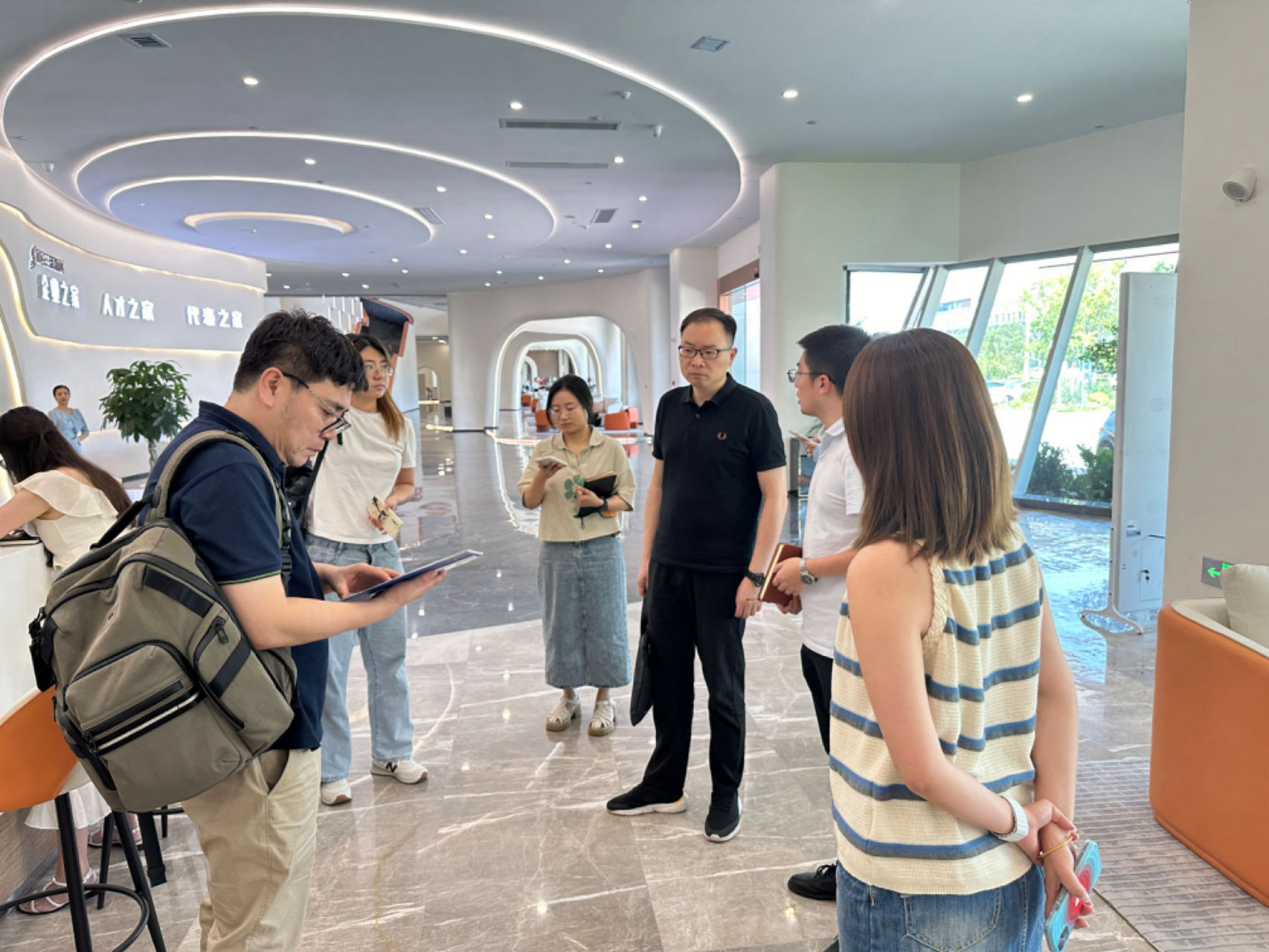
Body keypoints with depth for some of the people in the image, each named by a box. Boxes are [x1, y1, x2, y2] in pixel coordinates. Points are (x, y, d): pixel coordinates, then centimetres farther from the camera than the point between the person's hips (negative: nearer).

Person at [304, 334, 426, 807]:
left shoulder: (400, 426, 8)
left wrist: (390, 501, -2)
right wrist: (350, 339, -21)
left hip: (382, 550, 5)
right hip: (330, 550, -5)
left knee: (389, 657, 14)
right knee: (328, 665, 1)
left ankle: (392, 753, 32)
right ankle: (330, 771, 17)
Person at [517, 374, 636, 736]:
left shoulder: (611, 448, 0)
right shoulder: (543, 451, 6)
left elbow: (627, 499, 1)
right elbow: (529, 501, 2)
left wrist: (601, 503, -19)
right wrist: (541, 478, -18)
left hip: (601, 548, -2)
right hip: (557, 550, 2)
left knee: (604, 623, 6)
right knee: (561, 625, 10)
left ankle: (604, 699, 22)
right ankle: (569, 697, 28)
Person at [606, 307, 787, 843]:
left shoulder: (753, 410, -10)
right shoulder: (671, 406, 8)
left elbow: (775, 496, -11)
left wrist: (756, 575, -16)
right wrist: (647, 556, 10)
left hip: (723, 574, -5)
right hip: (668, 568, 6)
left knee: (723, 687, 8)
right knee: (668, 678, 15)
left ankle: (725, 795, 26)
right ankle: (664, 787, 31)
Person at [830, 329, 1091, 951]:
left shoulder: (885, 568, -24)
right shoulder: (1013, 547, -4)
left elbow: (922, 768, -22)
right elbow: (1058, 695, 1)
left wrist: (1018, 824, -7)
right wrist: (1055, 821, 1)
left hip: (911, 898, -6)